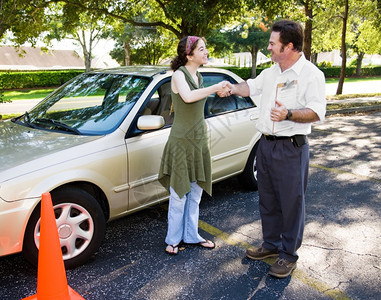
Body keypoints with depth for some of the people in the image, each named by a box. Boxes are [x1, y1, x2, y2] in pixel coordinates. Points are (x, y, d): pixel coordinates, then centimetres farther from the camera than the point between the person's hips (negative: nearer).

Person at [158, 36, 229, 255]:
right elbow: (188, 97, -34)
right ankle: (174, 239, 17)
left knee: (195, 192, 14)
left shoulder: (199, 77, 11)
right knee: (179, 195, 1)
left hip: (199, 140, 7)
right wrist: (216, 87, -26)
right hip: (182, 141, -7)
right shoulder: (179, 75, -12)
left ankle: (192, 235, 27)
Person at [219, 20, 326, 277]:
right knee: (268, 200, 17)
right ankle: (271, 244, 34)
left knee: (291, 203, 3)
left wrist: (288, 115, -31)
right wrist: (231, 89, 15)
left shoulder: (310, 74, -12)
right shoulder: (271, 73, 13)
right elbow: (252, 86, 30)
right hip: (266, 144, 8)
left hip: (292, 149, -8)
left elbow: (317, 112, -18)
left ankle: (289, 255, 18)